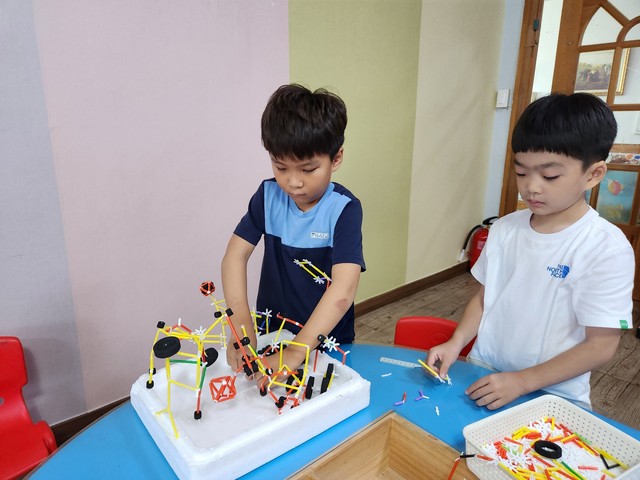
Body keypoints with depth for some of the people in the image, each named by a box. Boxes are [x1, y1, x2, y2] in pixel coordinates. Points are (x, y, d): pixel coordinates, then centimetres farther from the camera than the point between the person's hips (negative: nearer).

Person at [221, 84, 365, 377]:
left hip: (326, 343, -2)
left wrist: (294, 354, -35)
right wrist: (241, 326, -25)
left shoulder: (344, 209, -21)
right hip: (270, 334, 3)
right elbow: (236, 255, -12)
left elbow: (343, 291, -31)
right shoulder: (268, 196, -8)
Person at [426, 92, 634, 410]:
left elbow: (601, 345, -12)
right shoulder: (505, 229, 1)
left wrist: (521, 382, -17)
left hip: (552, 393, -3)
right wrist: (456, 342, -7)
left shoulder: (607, 248, -13)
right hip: (483, 371, 3)